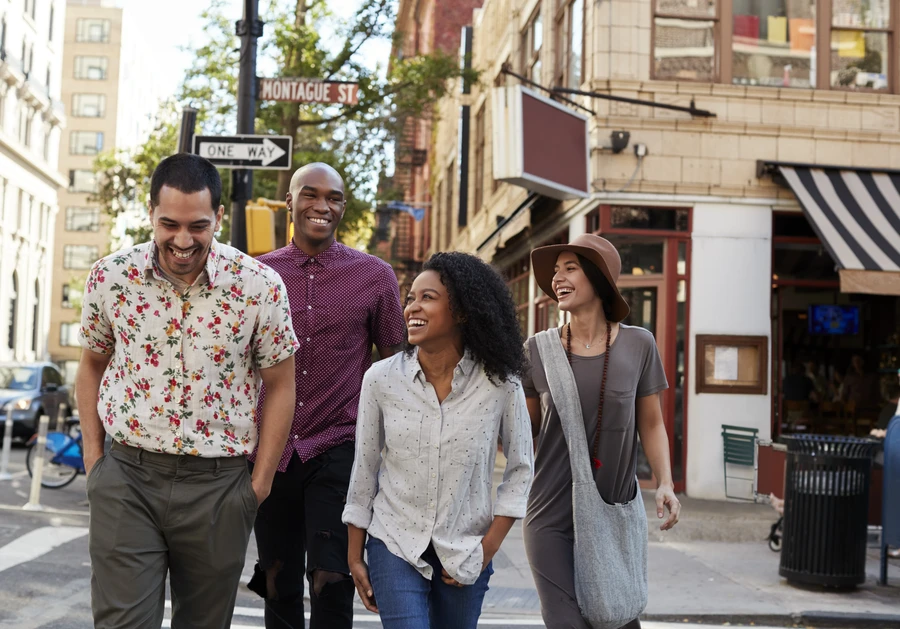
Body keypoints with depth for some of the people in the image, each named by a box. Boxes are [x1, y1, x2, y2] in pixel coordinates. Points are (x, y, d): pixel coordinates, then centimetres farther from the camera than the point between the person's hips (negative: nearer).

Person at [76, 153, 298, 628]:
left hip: (219, 485, 0)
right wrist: (92, 454, 7)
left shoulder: (260, 286, -8)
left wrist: (261, 480, -1)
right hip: (126, 478, 1)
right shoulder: (110, 277, -3)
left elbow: (280, 385, 1)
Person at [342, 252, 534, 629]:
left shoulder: (500, 383, -9)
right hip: (394, 545, 0)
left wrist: (488, 549, -5)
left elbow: (521, 469, 0)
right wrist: (355, 556, 5)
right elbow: (364, 470, 2)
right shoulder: (381, 379, -7)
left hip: (465, 554, 1)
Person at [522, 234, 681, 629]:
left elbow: (651, 425, 4)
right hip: (551, 518, 0)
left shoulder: (637, 345, -1)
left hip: (615, 515, 1)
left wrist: (665, 483, -7)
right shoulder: (539, 349, -1)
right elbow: (525, 429, 9)